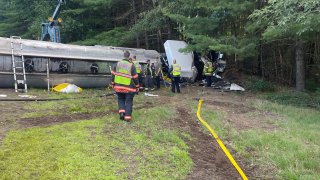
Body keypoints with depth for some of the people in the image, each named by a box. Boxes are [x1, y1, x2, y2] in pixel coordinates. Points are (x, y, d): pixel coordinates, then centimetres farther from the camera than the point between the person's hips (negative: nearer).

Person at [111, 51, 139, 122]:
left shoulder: (117, 64, 2)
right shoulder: (131, 66, -8)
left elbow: (113, 75, 7)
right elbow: (135, 78, -5)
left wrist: (113, 84, 17)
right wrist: (137, 87, 6)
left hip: (118, 87, 3)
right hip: (129, 88, -3)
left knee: (120, 100, 19)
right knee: (129, 102, 5)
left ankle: (121, 112, 2)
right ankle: (127, 116, 2)